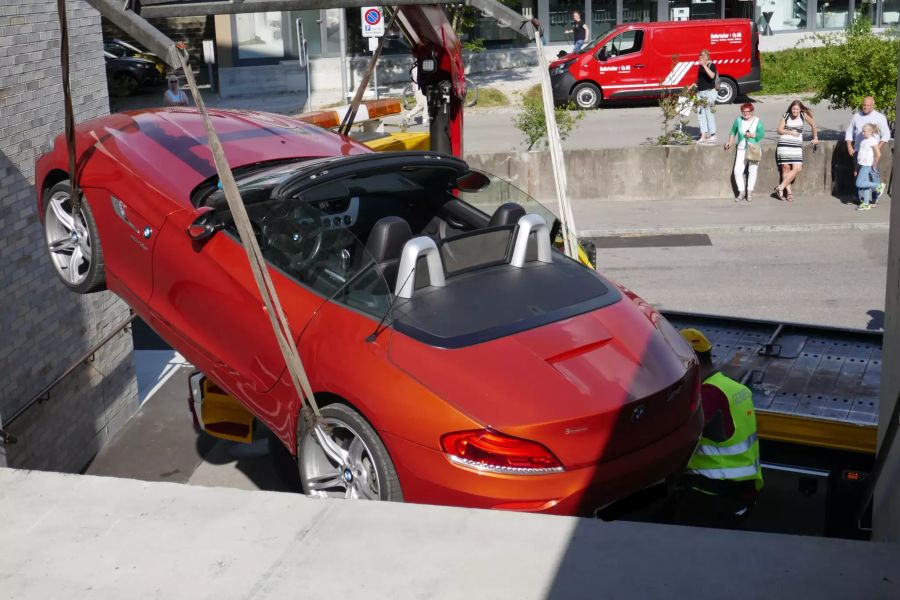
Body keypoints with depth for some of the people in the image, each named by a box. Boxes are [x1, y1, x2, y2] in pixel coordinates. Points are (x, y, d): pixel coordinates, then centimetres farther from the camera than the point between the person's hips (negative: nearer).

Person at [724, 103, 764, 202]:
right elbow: (733, 132, 14)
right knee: (737, 171, -8)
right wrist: (730, 142, 5)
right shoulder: (738, 120, 2)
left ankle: (749, 192, 18)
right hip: (741, 149, 1)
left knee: (752, 171, 4)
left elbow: (761, 134, -2)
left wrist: (752, 135, -16)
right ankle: (741, 192, 6)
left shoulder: (757, 121, -2)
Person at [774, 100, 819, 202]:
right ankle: (788, 192, -2)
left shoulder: (804, 115, 3)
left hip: (797, 146, 1)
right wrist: (791, 132, -10)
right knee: (786, 168, -5)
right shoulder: (786, 116, 2)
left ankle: (781, 187, -7)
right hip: (784, 145, -1)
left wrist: (815, 138, 21)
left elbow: (813, 125, 17)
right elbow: (779, 130, 2)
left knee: (797, 169, -12)